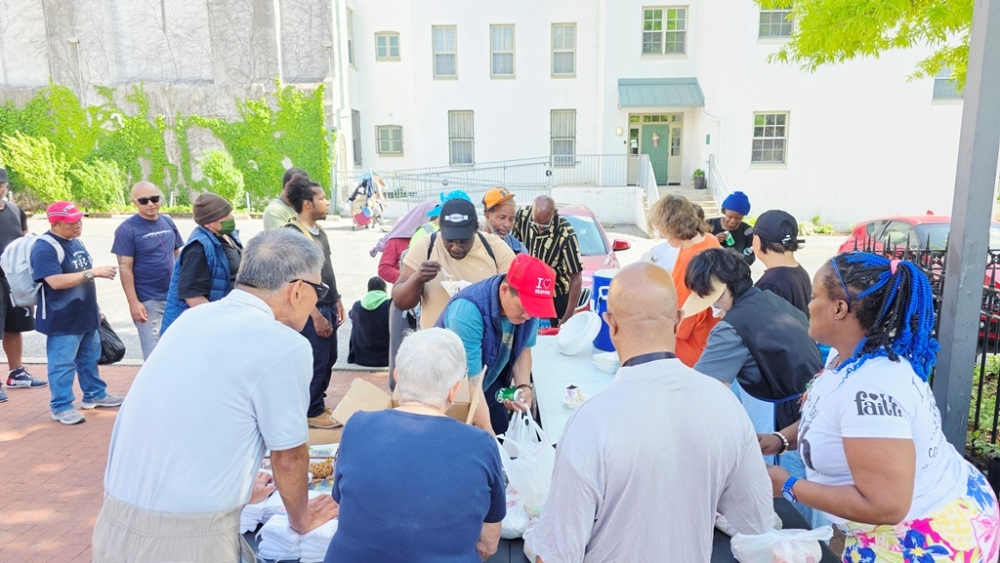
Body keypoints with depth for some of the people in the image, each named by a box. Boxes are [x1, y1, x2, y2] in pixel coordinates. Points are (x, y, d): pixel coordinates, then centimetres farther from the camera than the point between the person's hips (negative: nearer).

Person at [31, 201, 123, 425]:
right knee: (62, 364, 0)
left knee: (90, 358, 19)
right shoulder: (45, 248, -19)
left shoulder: (75, 241, 9)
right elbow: (56, 281, -30)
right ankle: (61, 407, 11)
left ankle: (95, 394, 33)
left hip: (86, 316, 9)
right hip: (62, 321, -9)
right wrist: (94, 272, -28)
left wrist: (95, 307, 21)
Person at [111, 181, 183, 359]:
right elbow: (125, 268, -12)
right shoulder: (127, 229, -10)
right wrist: (133, 302, -17)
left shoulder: (168, 223, 6)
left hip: (173, 297, 5)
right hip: (147, 300, -5)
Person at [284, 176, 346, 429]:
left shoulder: (319, 230, 10)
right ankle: (313, 413, 17)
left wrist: (337, 301, 17)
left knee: (329, 359, 17)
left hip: (328, 306, 9)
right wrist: (316, 315, -20)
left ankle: (319, 402, 33)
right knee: (316, 362, 2)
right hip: (314, 310, -9)